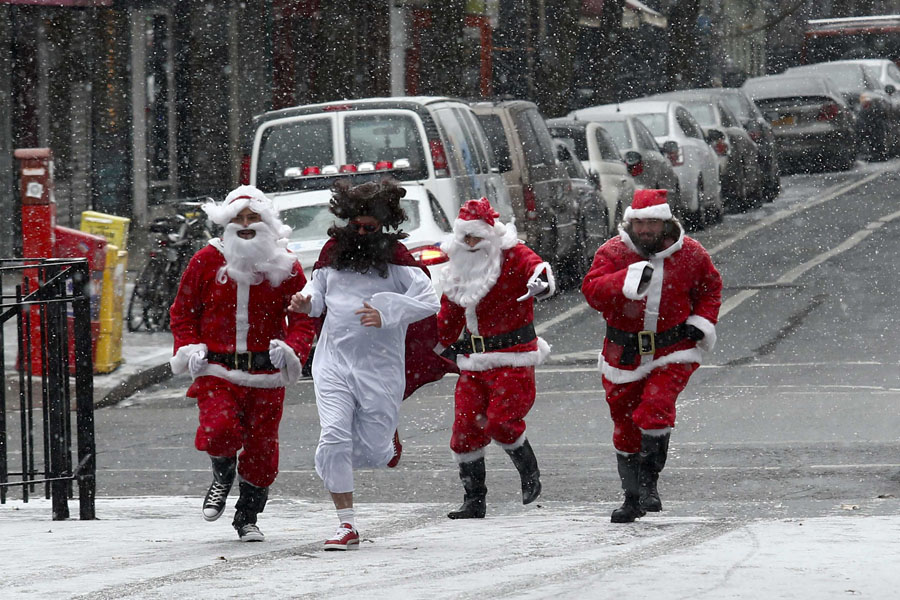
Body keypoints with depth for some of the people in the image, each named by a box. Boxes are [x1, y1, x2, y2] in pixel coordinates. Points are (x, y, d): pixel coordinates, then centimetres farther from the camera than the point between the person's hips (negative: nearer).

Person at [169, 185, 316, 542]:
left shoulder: (285, 267, 3)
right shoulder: (207, 261, 2)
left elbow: (304, 316, 6)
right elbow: (183, 310, 11)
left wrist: (293, 348, -12)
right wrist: (188, 348, -4)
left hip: (265, 374, 1)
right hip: (216, 369, -1)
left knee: (262, 450, 3)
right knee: (219, 432, -23)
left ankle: (247, 520, 24)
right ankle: (222, 476, 13)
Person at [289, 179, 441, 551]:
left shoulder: (394, 256, -5)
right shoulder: (334, 249, 7)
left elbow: (429, 301, -12)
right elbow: (319, 290, 22)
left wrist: (386, 314, -24)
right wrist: (306, 301, -1)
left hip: (380, 364, -2)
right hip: (334, 359, 2)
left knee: (370, 452, 2)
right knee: (334, 439, -14)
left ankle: (388, 444, 42)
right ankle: (346, 525, -7)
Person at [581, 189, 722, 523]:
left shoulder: (689, 254, -2)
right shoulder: (613, 253, -7)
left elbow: (710, 287, 16)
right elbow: (592, 291, -21)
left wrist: (703, 320, 0)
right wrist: (628, 281, -35)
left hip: (672, 350, -1)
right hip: (624, 353, 1)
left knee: (655, 408, -23)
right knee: (625, 426, 8)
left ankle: (649, 483, -9)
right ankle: (633, 498, 23)